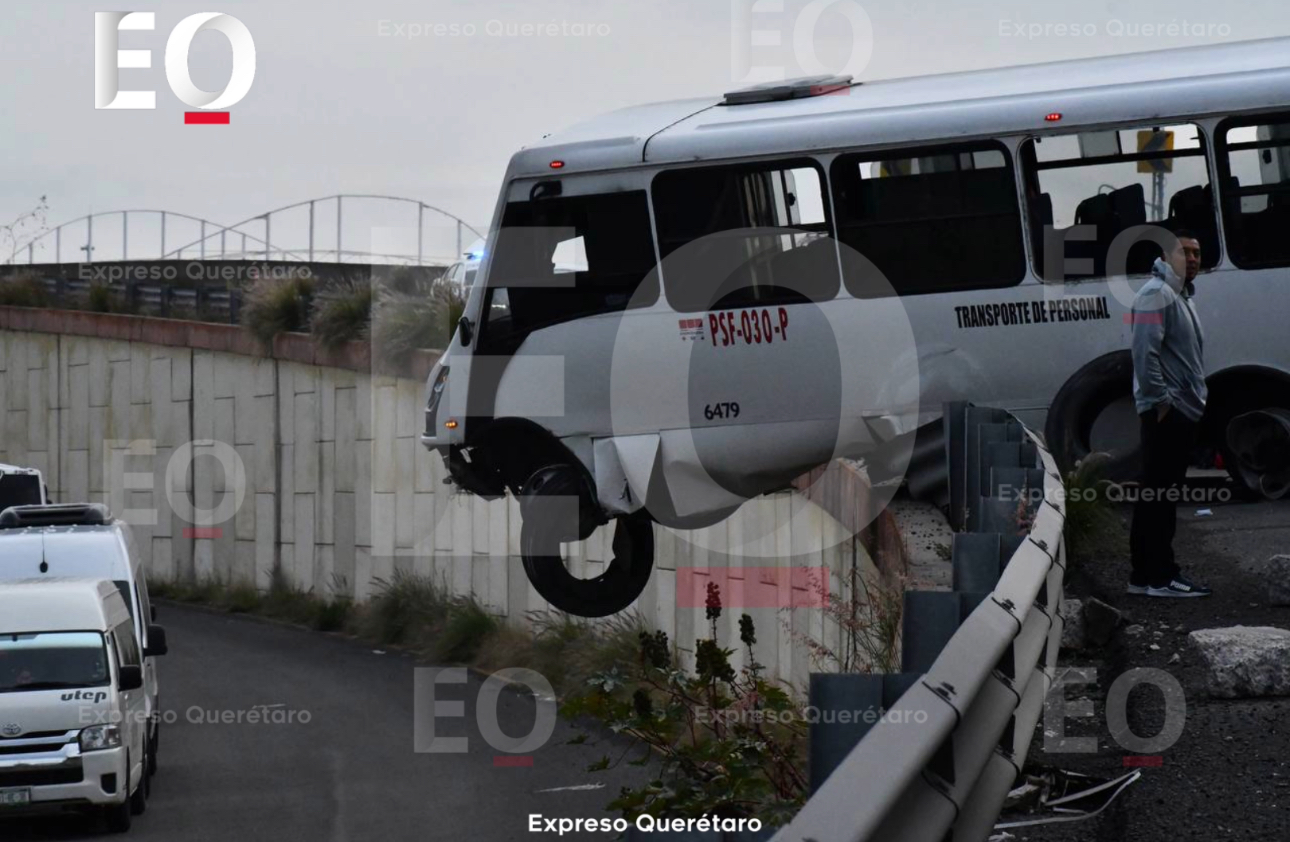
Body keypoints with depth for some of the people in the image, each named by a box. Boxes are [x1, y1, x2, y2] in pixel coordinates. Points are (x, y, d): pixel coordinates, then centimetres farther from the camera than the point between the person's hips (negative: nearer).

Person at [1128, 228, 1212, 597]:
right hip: (1165, 412, -11)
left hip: (1183, 411, 11)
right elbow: (1145, 353, -21)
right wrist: (1160, 400, -21)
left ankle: (1145, 574, 16)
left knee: (1157, 497, 12)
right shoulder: (1156, 294, -11)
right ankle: (1160, 577, -10)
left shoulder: (1180, 295, 22)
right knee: (1160, 496, -9)